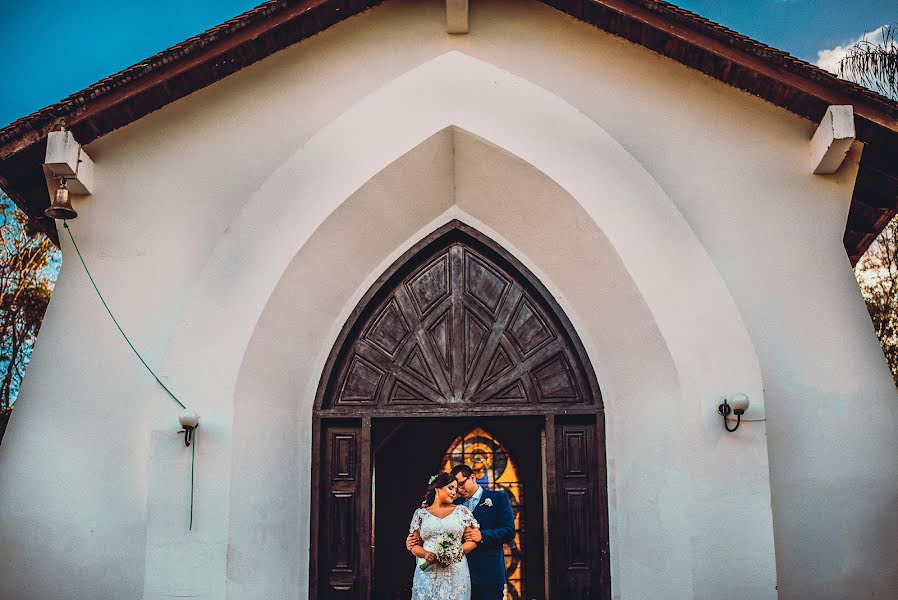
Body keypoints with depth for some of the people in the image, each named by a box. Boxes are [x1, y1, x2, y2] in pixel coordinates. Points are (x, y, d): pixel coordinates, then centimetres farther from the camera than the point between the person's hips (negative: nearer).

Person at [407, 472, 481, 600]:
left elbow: (472, 540, 3)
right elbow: (413, 544, 8)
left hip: (456, 571, 0)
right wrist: (426, 554, -12)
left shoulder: (462, 511, 8)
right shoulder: (421, 513, 9)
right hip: (427, 572, 0)